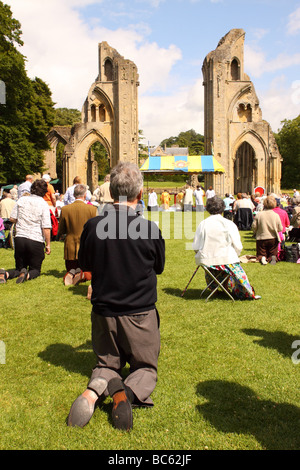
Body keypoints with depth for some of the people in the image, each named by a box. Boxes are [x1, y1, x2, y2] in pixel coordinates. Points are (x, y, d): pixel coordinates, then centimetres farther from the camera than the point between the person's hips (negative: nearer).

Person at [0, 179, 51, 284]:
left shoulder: (21, 200, 3)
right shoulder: (43, 204, -8)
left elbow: (12, 218, 8)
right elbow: (46, 227, -12)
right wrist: (48, 244, -3)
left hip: (19, 238, 4)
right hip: (36, 241, -3)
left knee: (19, 268, 18)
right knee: (35, 269, 12)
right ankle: (27, 275, -22)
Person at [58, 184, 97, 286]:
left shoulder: (65, 209, -7)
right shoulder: (92, 209, -11)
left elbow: (61, 231, 0)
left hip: (70, 249, 1)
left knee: (70, 270, 22)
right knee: (89, 273, 17)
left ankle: (71, 274, -15)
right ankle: (81, 273, -18)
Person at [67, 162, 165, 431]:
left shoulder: (93, 226, -11)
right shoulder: (149, 229, -16)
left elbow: (84, 263, 7)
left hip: (103, 312, 3)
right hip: (140, 313, -2)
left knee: (107, 365, 22)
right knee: (146, 368, 16)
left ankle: (94, 390, -11)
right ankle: (128, 392, -17)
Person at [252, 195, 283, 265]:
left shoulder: (258, 214, -12)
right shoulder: (276, 215, -9)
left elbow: (254, 227, -8)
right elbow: (280, 229, -3)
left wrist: (255, 233, 13)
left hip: (261, 238, 0)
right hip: (273, 238, 0)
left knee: (261, 254, 14)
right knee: (273, 253, 16)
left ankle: (262, 258, -20)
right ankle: (273, 258, -18)